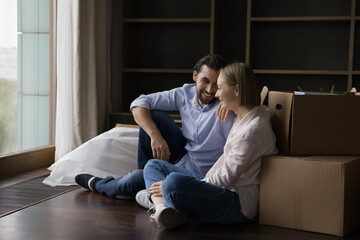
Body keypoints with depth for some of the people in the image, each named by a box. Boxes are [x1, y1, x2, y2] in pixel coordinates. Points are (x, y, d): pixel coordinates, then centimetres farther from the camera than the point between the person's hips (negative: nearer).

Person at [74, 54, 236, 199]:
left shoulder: (225, 109, -24)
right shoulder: (185, 93, -7)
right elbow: (138, 104, -8)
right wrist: (155, 136, -20)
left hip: (197, 175, -5)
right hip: (182, 155, 6)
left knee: (132, 182, -16)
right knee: (152, 114, -9)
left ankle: (98, 184, 22)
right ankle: (144, 173, 3)